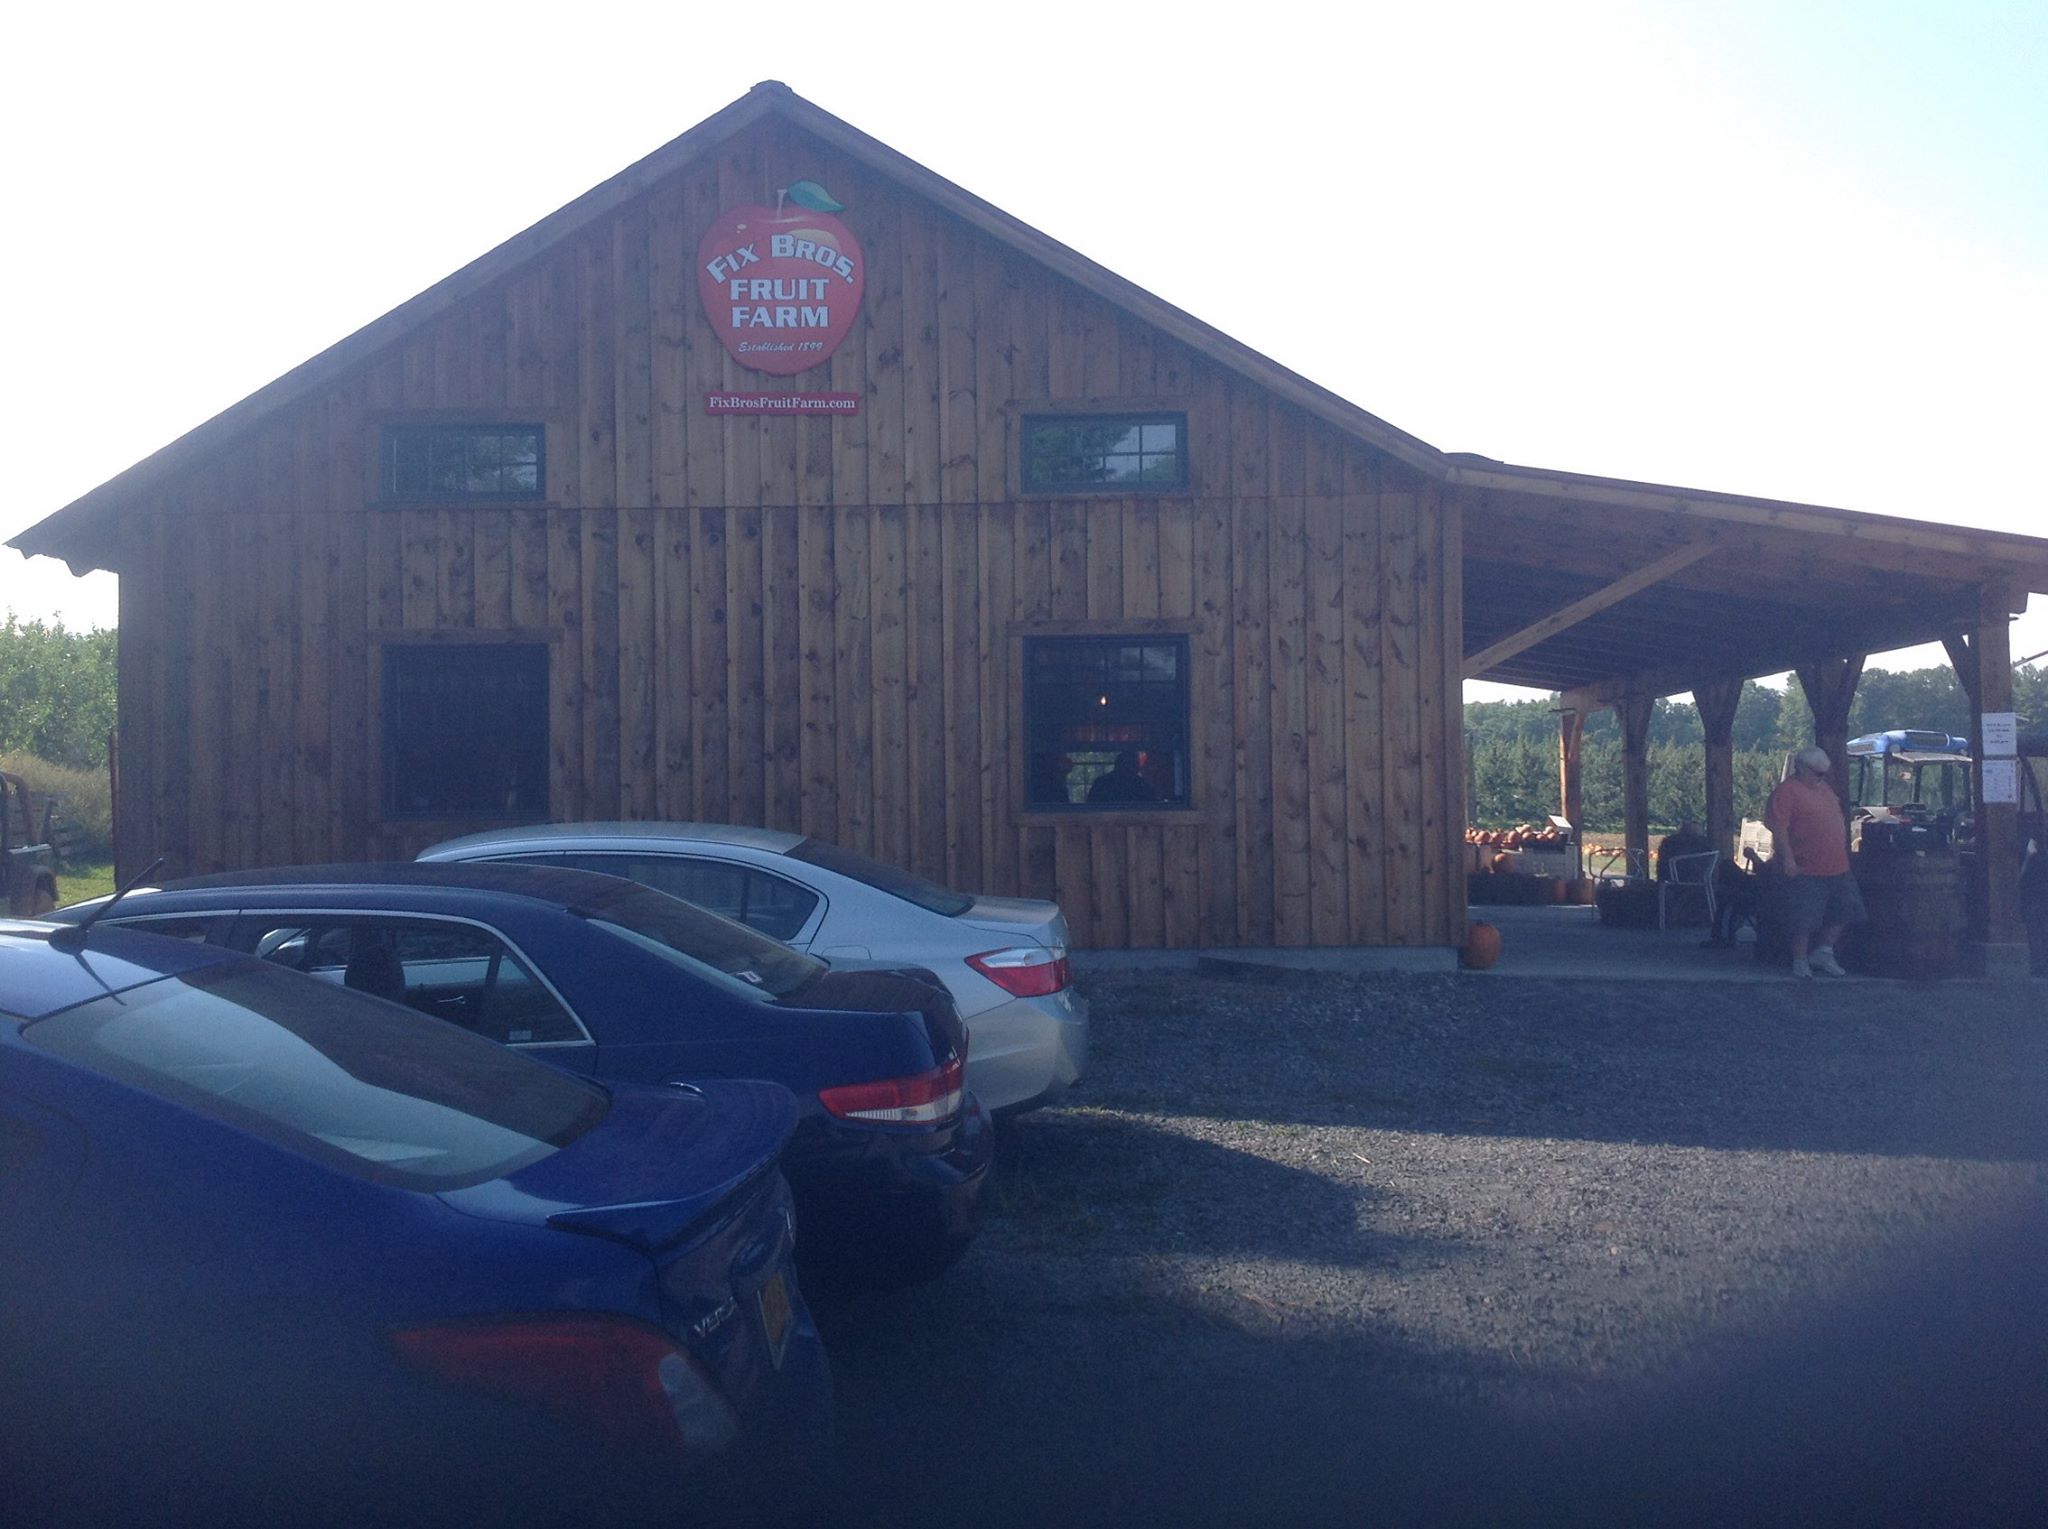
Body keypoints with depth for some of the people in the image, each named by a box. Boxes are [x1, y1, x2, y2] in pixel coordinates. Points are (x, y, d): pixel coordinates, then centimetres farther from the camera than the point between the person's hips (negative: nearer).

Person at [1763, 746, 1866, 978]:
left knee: (1844, 911, 11)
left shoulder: (1824, 788, 16)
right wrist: (1788, 859, -24)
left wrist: (1843, 857, 25)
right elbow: (1778, 828, -19)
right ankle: (1800, 962, 9)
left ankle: (1823, 952, 22)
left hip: (1837, 868, 8)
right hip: (1805, 870, -8)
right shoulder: (1787, 791, -11)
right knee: (1802, 919, -3)